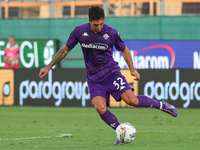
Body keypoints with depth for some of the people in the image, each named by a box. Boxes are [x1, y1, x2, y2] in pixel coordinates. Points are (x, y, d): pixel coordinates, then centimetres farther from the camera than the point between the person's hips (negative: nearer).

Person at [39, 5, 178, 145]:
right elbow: (65, 49, 8)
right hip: (94, 79, 1)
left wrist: (132, 70, 3)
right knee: (100, 108, -22)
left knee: (132, 100, -17)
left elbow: (124, 50, 10)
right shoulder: (79, 31, -5)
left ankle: (161, 105, 7)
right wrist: (48, 67, 8)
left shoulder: (111, 33, -8)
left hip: (111, 72, -1)